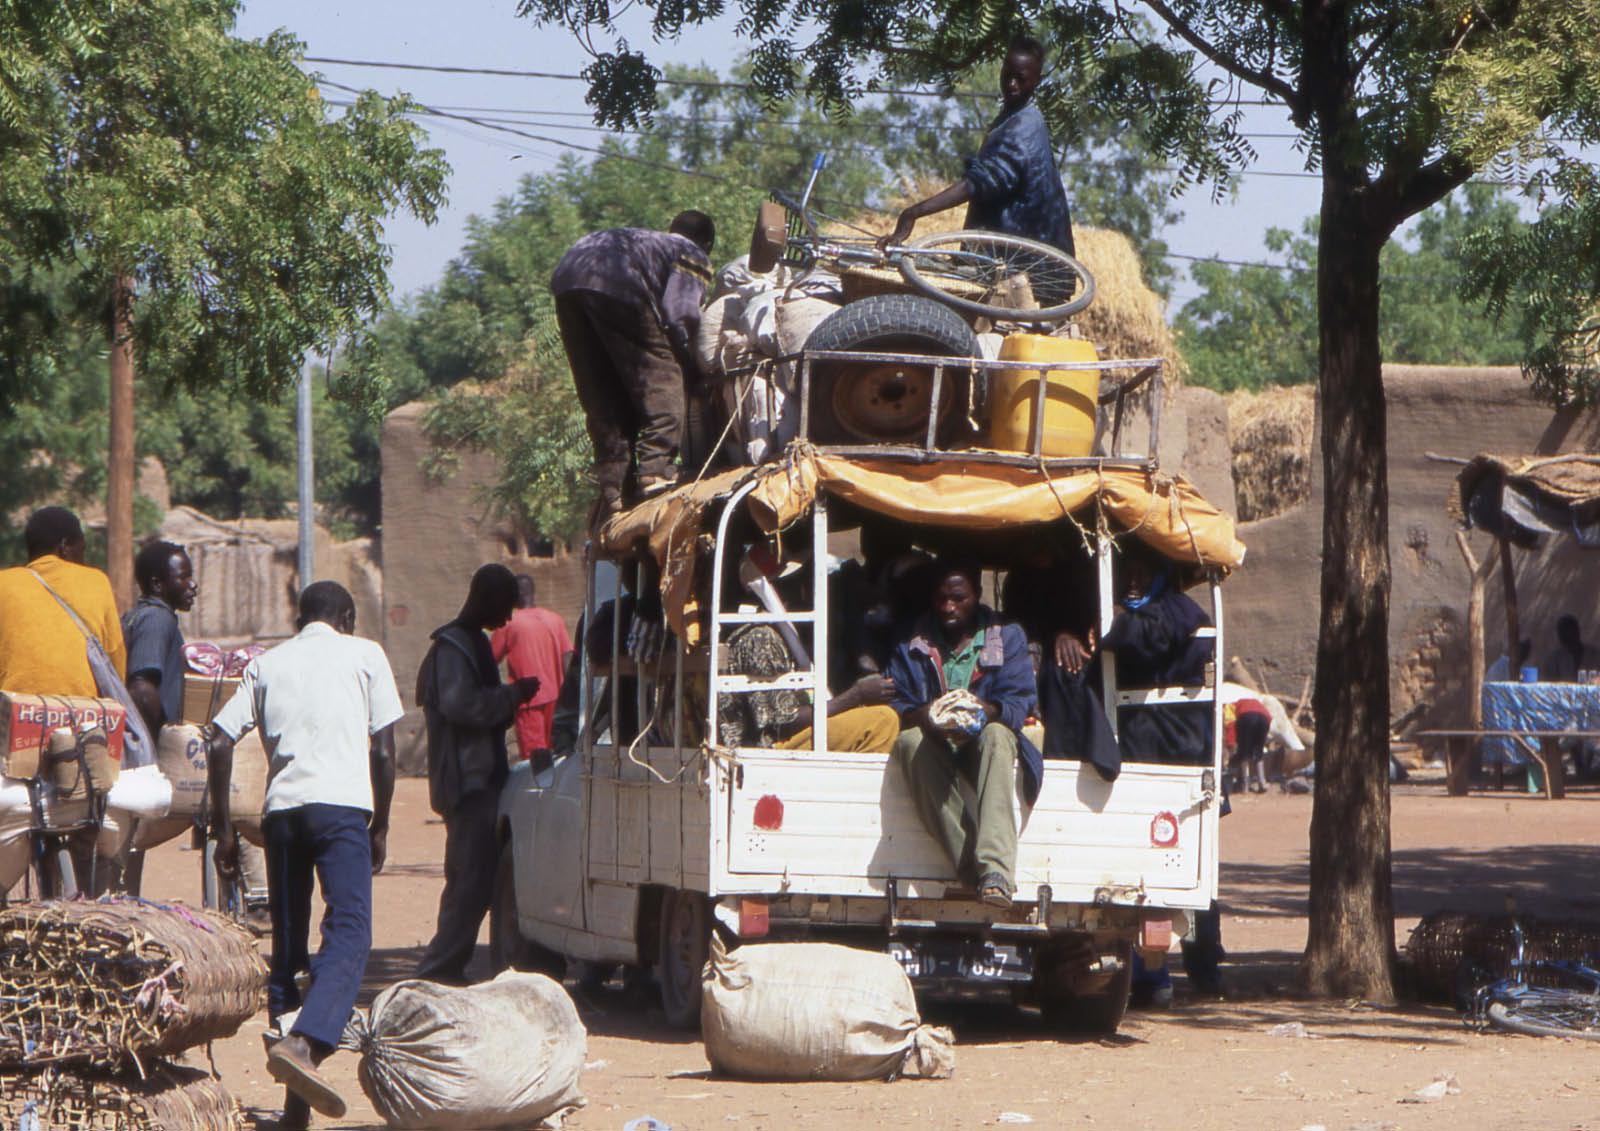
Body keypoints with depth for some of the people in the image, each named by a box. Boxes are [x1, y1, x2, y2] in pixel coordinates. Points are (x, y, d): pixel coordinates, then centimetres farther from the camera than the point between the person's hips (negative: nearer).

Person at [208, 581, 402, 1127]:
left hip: (281, 807, 4)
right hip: (341, 802, -4)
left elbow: (220, 741, 12)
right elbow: (383, 750, 8)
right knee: (348, 935, -16)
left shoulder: (268, 663, 22)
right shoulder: (364, 654, 14)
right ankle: (302, 1044, -40)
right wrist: (380, 825, 17)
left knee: (287, 944, 11)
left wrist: (223, 828, 15)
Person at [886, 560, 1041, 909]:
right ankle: (971, 865, -44)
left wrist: (987, 711, -30)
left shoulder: (1007, 638, 8)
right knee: (910, 740, -34)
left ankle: (996, 870, -53)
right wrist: (923, 716, -26)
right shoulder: (912, 643, 11)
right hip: (933, 744, 1)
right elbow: (895, 705, -2)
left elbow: (1018, 703, -6)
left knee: (997, 736, -37)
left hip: (980, 743, -1)